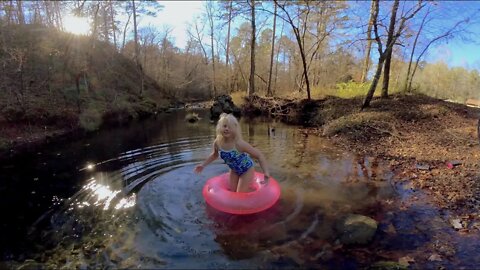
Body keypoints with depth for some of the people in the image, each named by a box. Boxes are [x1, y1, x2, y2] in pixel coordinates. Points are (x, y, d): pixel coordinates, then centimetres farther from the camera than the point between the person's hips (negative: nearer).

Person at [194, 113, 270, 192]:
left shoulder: (239, 143, -35)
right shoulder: (217, 143, -19)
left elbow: (259, 155, -30)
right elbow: (214, 155, 7)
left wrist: (266, 173, -38)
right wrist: (203, 165, 7)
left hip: (247, 170, -5)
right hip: (234, 170, 5)